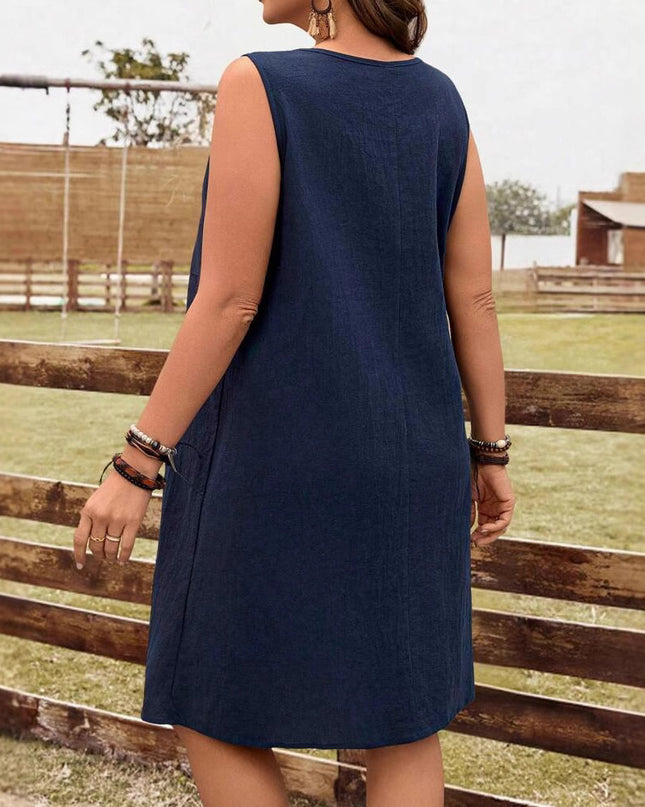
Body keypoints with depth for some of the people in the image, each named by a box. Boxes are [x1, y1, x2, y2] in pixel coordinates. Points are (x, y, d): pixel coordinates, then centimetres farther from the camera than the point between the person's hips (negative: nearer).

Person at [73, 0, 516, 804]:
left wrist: (134, 466, -13)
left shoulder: (260, 86, -15)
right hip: (401, 458, 6)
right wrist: (490, 455, 11)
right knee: (402, 715, 14)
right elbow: (474, 297, 3)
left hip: (278, 458, -5)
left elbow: (229, 301, -18)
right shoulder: (441, 100, 3)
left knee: (213, 715, 12)